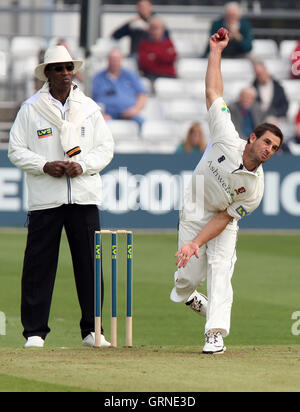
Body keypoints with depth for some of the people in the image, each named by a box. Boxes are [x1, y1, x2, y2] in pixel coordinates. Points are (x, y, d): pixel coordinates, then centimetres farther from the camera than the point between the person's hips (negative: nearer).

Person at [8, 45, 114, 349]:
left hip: (84, 197, 2)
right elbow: (16, 150, 3)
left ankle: (92, 330, 8)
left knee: (90, 263, 0)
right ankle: (35, 331, 2)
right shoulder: (31, 108, 5)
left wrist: (83, 165, -8)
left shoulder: (89, 108, 11)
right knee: (39, 264, -4)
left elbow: (106, 147, 10)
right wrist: (45, 166, -12)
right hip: (45, 198, -2)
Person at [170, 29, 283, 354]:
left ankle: (216, 333, -26)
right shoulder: (227, 139, -19)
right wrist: (216, 52, -16)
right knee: (189, 276, -4)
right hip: (194, 214, 0)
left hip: (222, 224, 0)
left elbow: (225, 217, -16)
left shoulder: (255, 187, -17)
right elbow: (213, 92, -15)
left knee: (220, 270, -20)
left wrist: (198, 243, -26)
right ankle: (185, 296, 34)